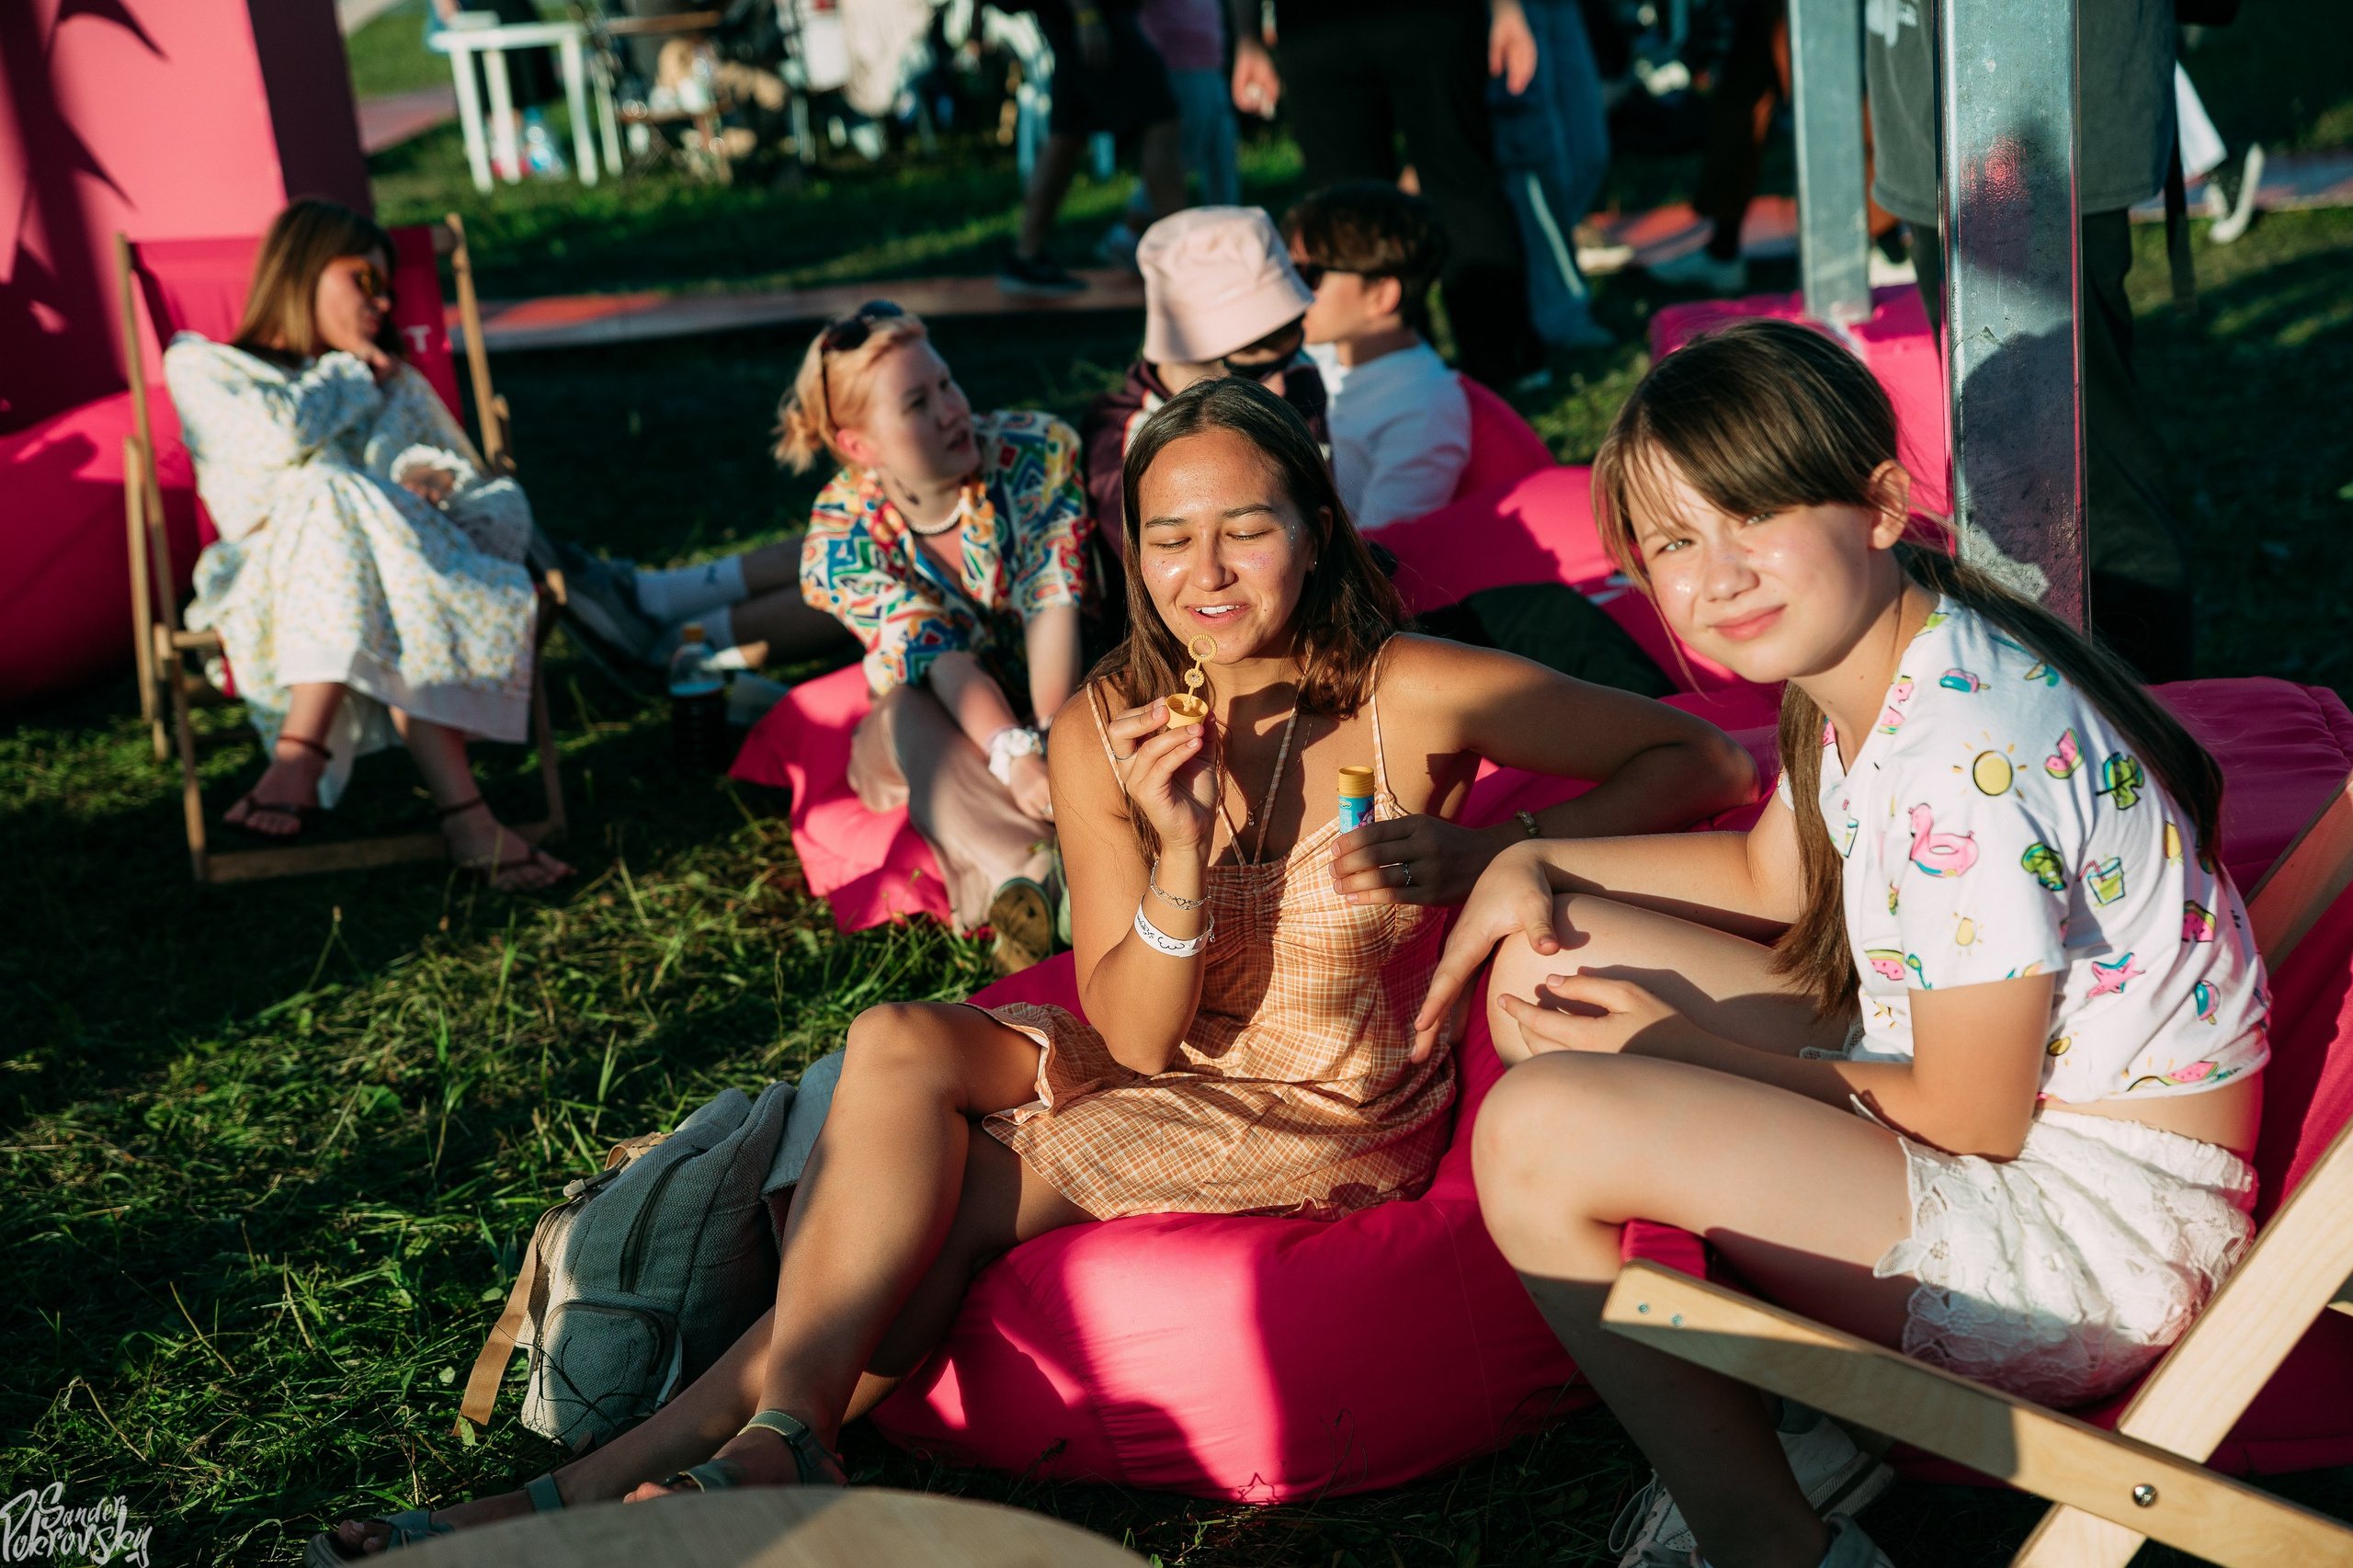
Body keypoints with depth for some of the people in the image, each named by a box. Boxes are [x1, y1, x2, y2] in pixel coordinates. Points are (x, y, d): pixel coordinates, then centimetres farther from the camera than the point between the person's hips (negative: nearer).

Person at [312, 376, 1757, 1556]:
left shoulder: (1412, 695, -15)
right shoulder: (1107, 729, -5)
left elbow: (1710, 759, -11)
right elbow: (1133, 1039, -8)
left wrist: (1487, 857, -23)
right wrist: (1182, 845, -27)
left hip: (1343, 1124, -4)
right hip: (1176, 1085, 5)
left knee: (937, 1201, -20)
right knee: (899, 1044, -19)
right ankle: (775, 1448, -18)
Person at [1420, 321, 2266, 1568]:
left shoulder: (1970, 757, -29)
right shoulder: (1859, 671, 1)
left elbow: (1970, 1118, -22)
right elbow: (1771, 879, 19)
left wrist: (1688, 1045, -11)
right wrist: (1533, 863, 5)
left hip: (2103, 1222, -10)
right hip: (1979, 1096, 10)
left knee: (1542, 1128, -24)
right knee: (1545, 961, 8)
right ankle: (1771, 1430, 10)